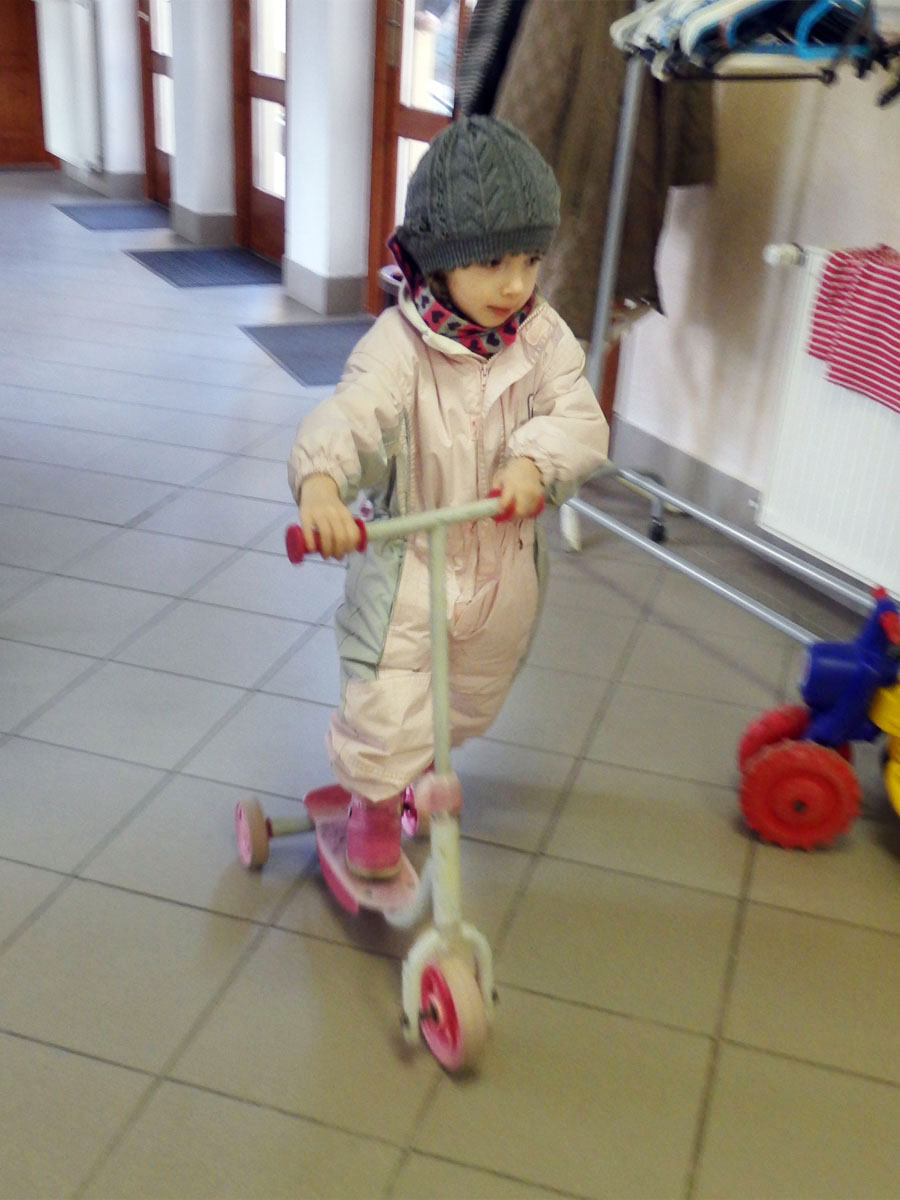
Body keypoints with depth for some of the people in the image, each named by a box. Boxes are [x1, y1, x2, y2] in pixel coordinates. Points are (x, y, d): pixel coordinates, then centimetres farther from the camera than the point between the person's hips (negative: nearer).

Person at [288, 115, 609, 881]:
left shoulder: (541, 337, -11)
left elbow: (581, 420, -19)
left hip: (505, 566, 4)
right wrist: (320, 480, -58)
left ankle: (420, 766, 58)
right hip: (408, 560, -4)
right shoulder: (400, 342, -22)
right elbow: (351, 414, -37)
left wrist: (536, 459, -42)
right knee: (386, 701, -6)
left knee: (470, 700, 25)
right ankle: (375, 803, 27)